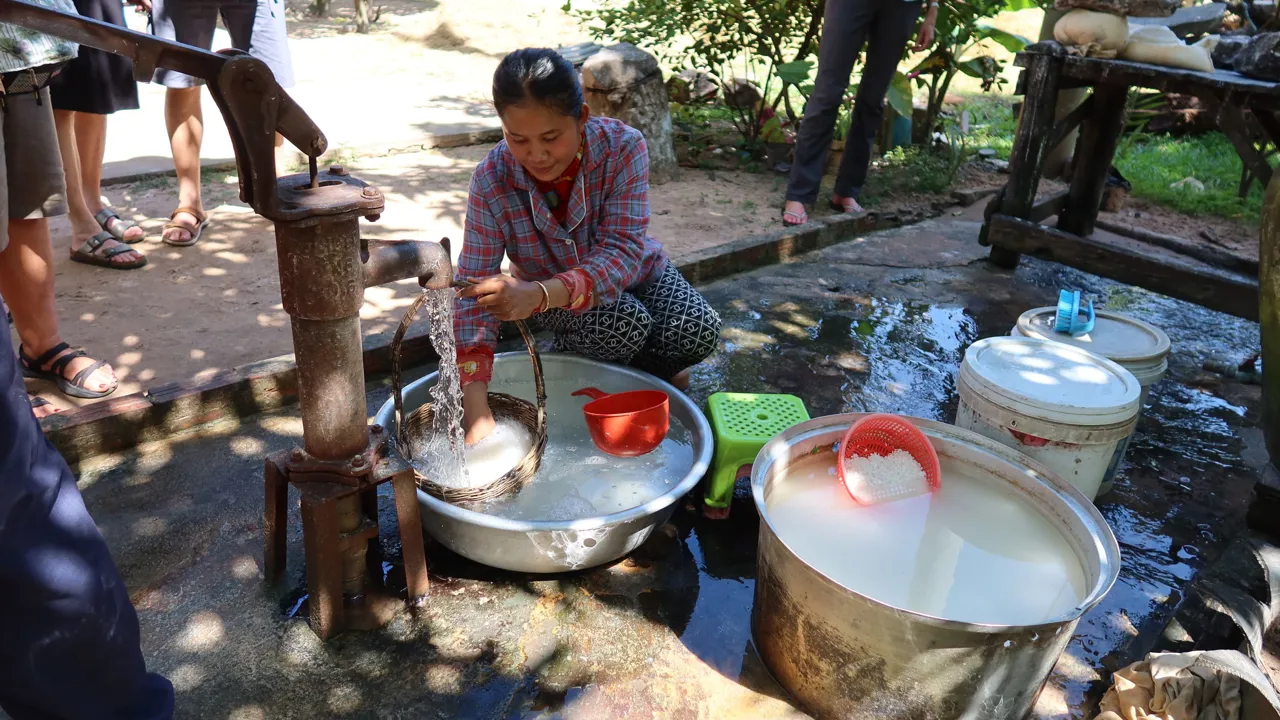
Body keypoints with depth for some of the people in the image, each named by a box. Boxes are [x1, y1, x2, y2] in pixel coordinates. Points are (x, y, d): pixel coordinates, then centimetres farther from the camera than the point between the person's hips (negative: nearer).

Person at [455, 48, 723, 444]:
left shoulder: (623, 147, -28)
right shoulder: (491, 180, -26)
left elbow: (623, 255, -36)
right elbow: (474, 292, -29)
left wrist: (540, 294, -56)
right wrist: (477, 413, -41)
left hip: (631, 273, 1)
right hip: (549, 295, -1)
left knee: (698, 332, -25)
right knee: (625, 325, -32)